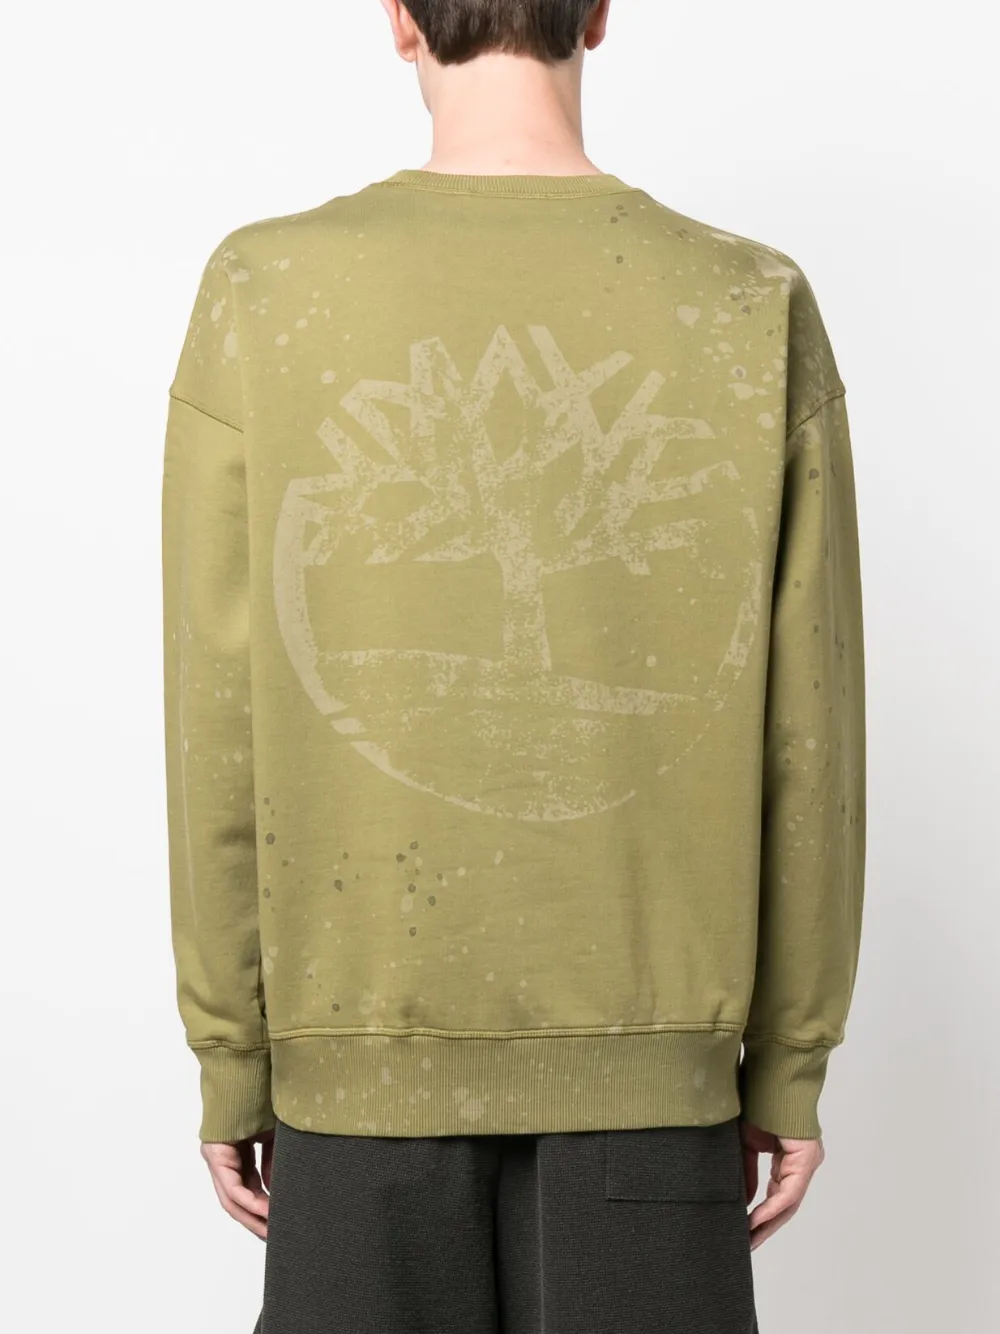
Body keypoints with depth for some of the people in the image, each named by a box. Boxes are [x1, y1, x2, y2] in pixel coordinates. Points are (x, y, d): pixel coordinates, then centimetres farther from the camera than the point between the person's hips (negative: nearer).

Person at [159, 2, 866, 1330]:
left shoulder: (264, 294, -8)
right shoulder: (757, 311, -6)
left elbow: (219, 721, -7)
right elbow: (803, 735, -4)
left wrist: (232, 1061, 4)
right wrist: (791, 1064, 7)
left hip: (364, 1044, 0)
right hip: (647, 1047, 1)